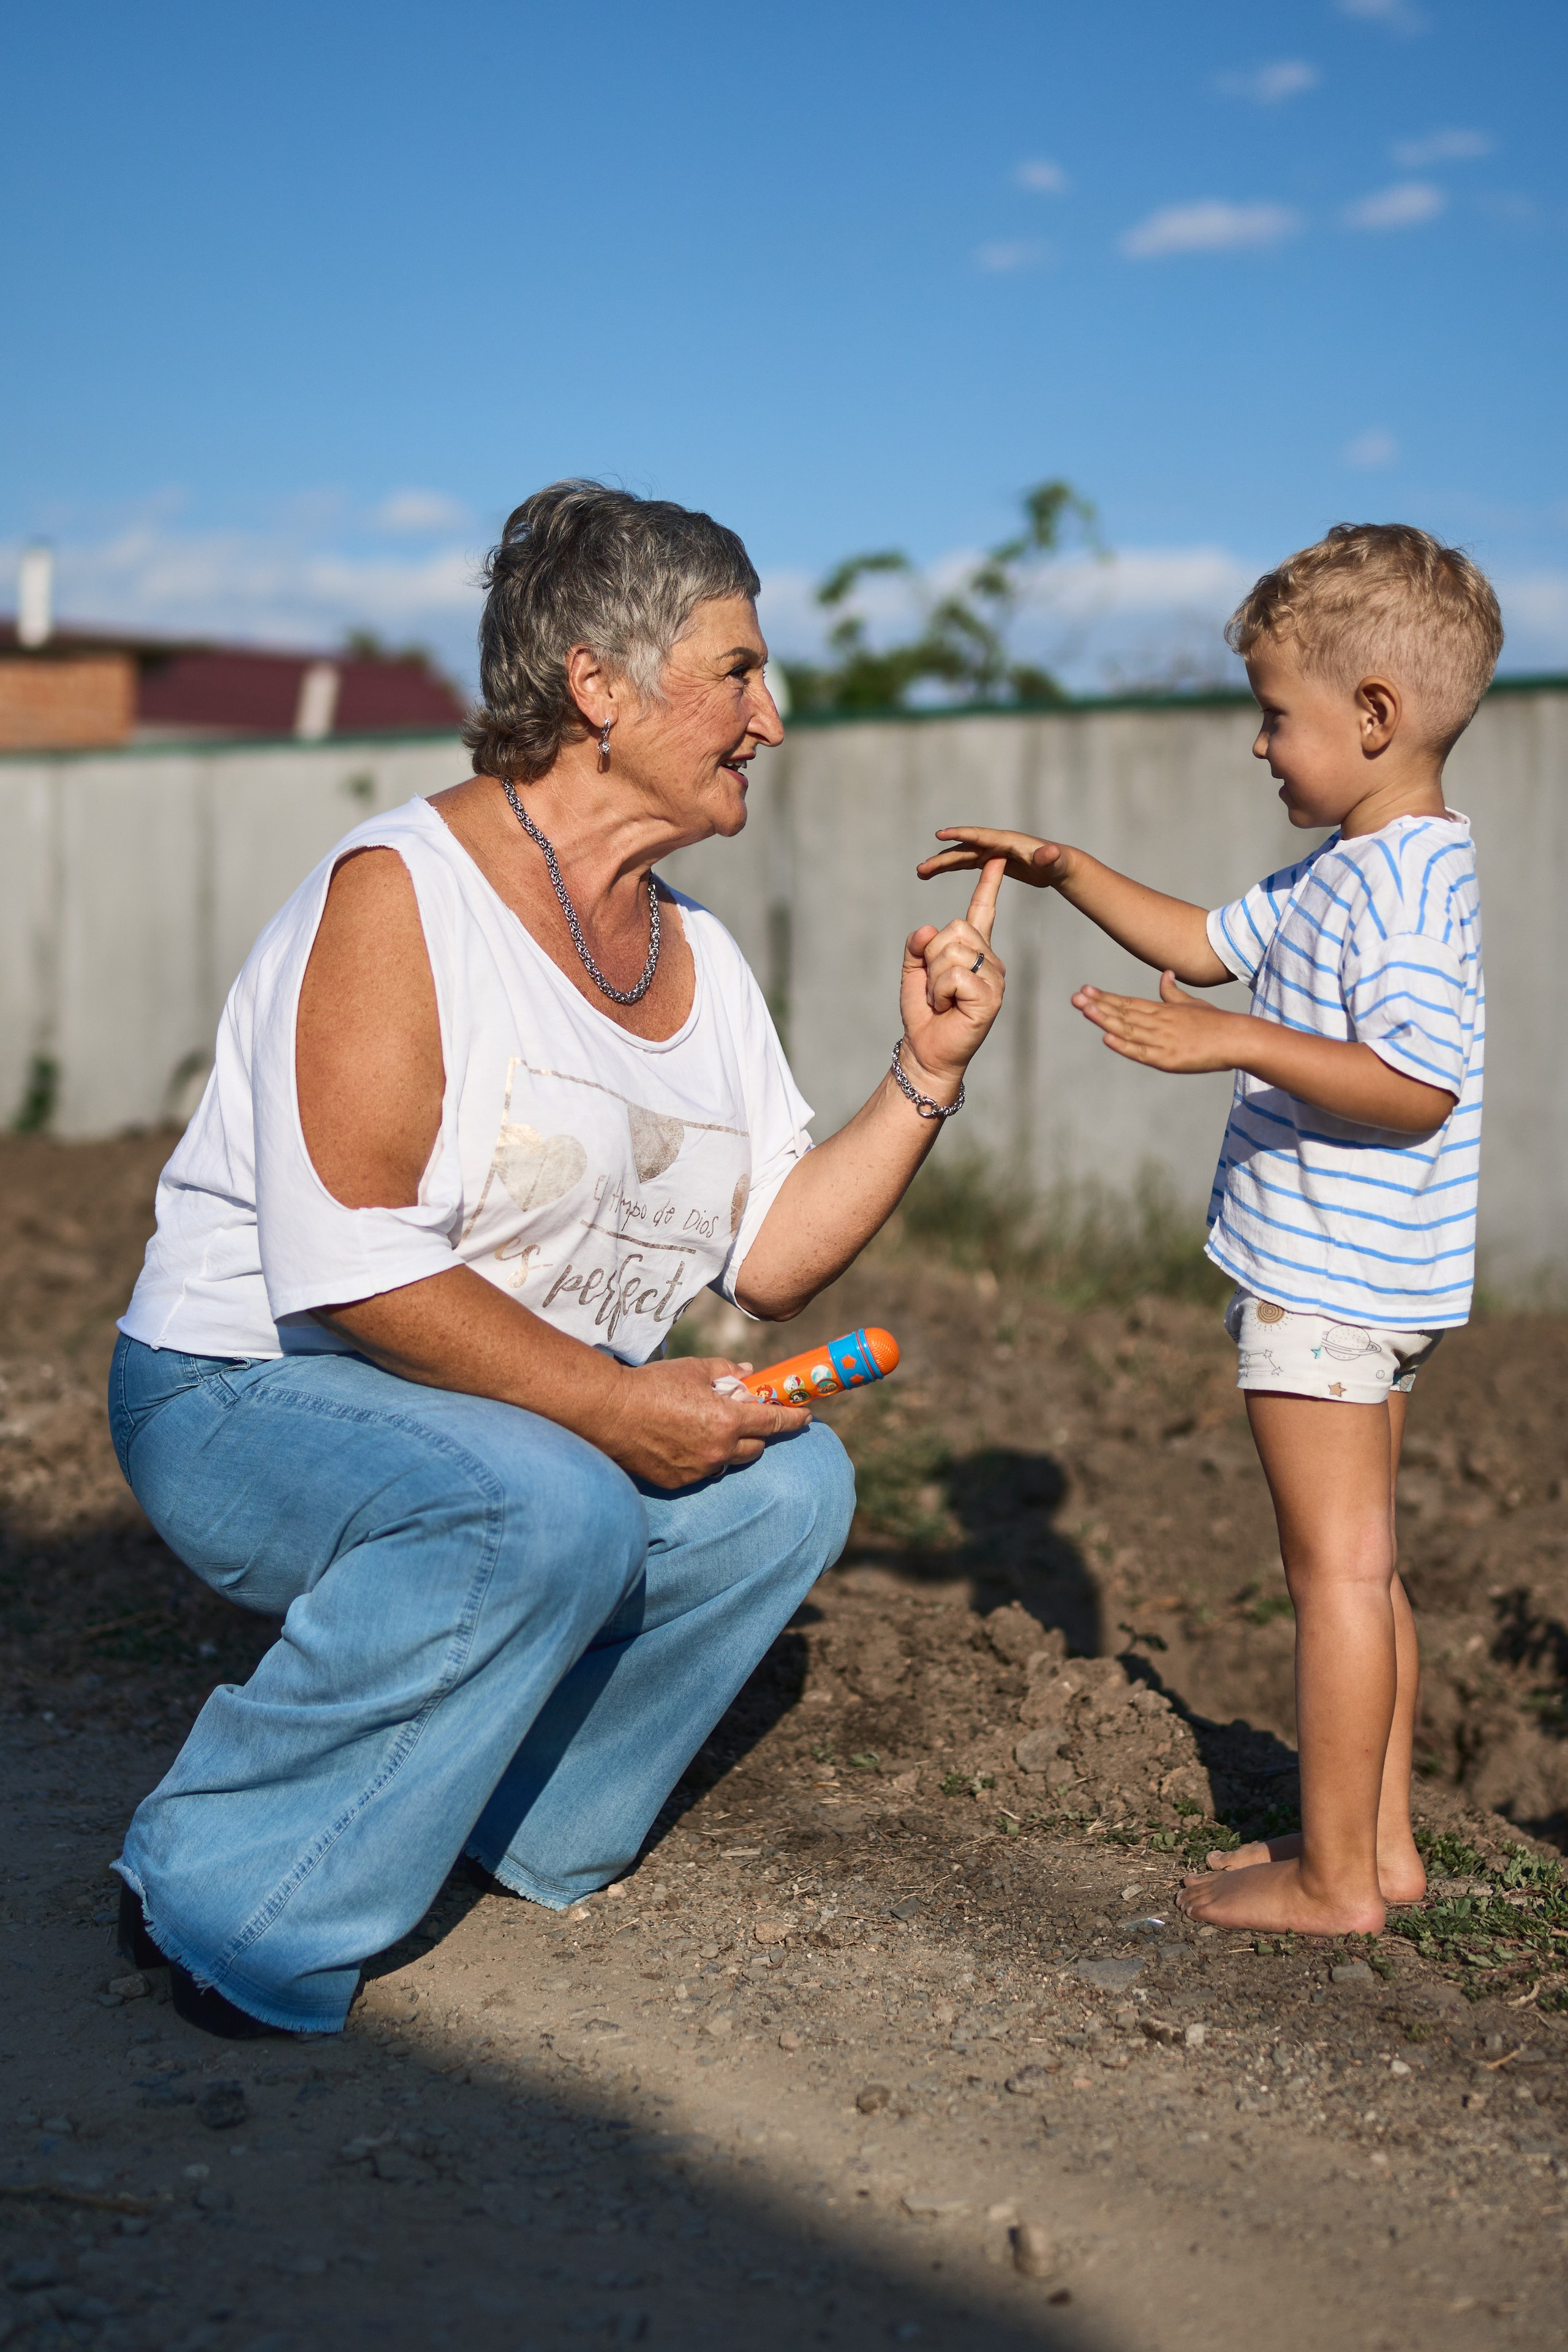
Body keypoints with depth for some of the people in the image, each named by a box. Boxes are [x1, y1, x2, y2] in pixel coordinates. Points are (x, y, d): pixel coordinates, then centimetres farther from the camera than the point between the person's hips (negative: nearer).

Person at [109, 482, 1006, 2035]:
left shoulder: (702, 959, 7)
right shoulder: (398, 893, -19)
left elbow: (771, 1257, 5)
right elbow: (349, 1269, -26)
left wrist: (927, 1076, -5)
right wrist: (609, 1402, -24)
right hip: (246, 1398, -8)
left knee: (789, 1484, -4)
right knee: (542, 1507, -34)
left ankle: (509, 1830, 8)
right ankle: (235, 1905, -18)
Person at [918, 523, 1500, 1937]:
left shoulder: (1404, 881, -19)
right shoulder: (1342, 874, 13)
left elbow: (1418, 1088, -28)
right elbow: (1212, 943, 25)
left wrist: (1237, 1044, -31)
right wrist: (1067, 873, 20)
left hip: (1326, 1283, -10)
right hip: (1373, 1286, 10)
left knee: (1337, 1568, -3)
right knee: (1359, 1566, 15)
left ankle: (1332, 1878, 6)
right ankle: (1382, 1843, 25)